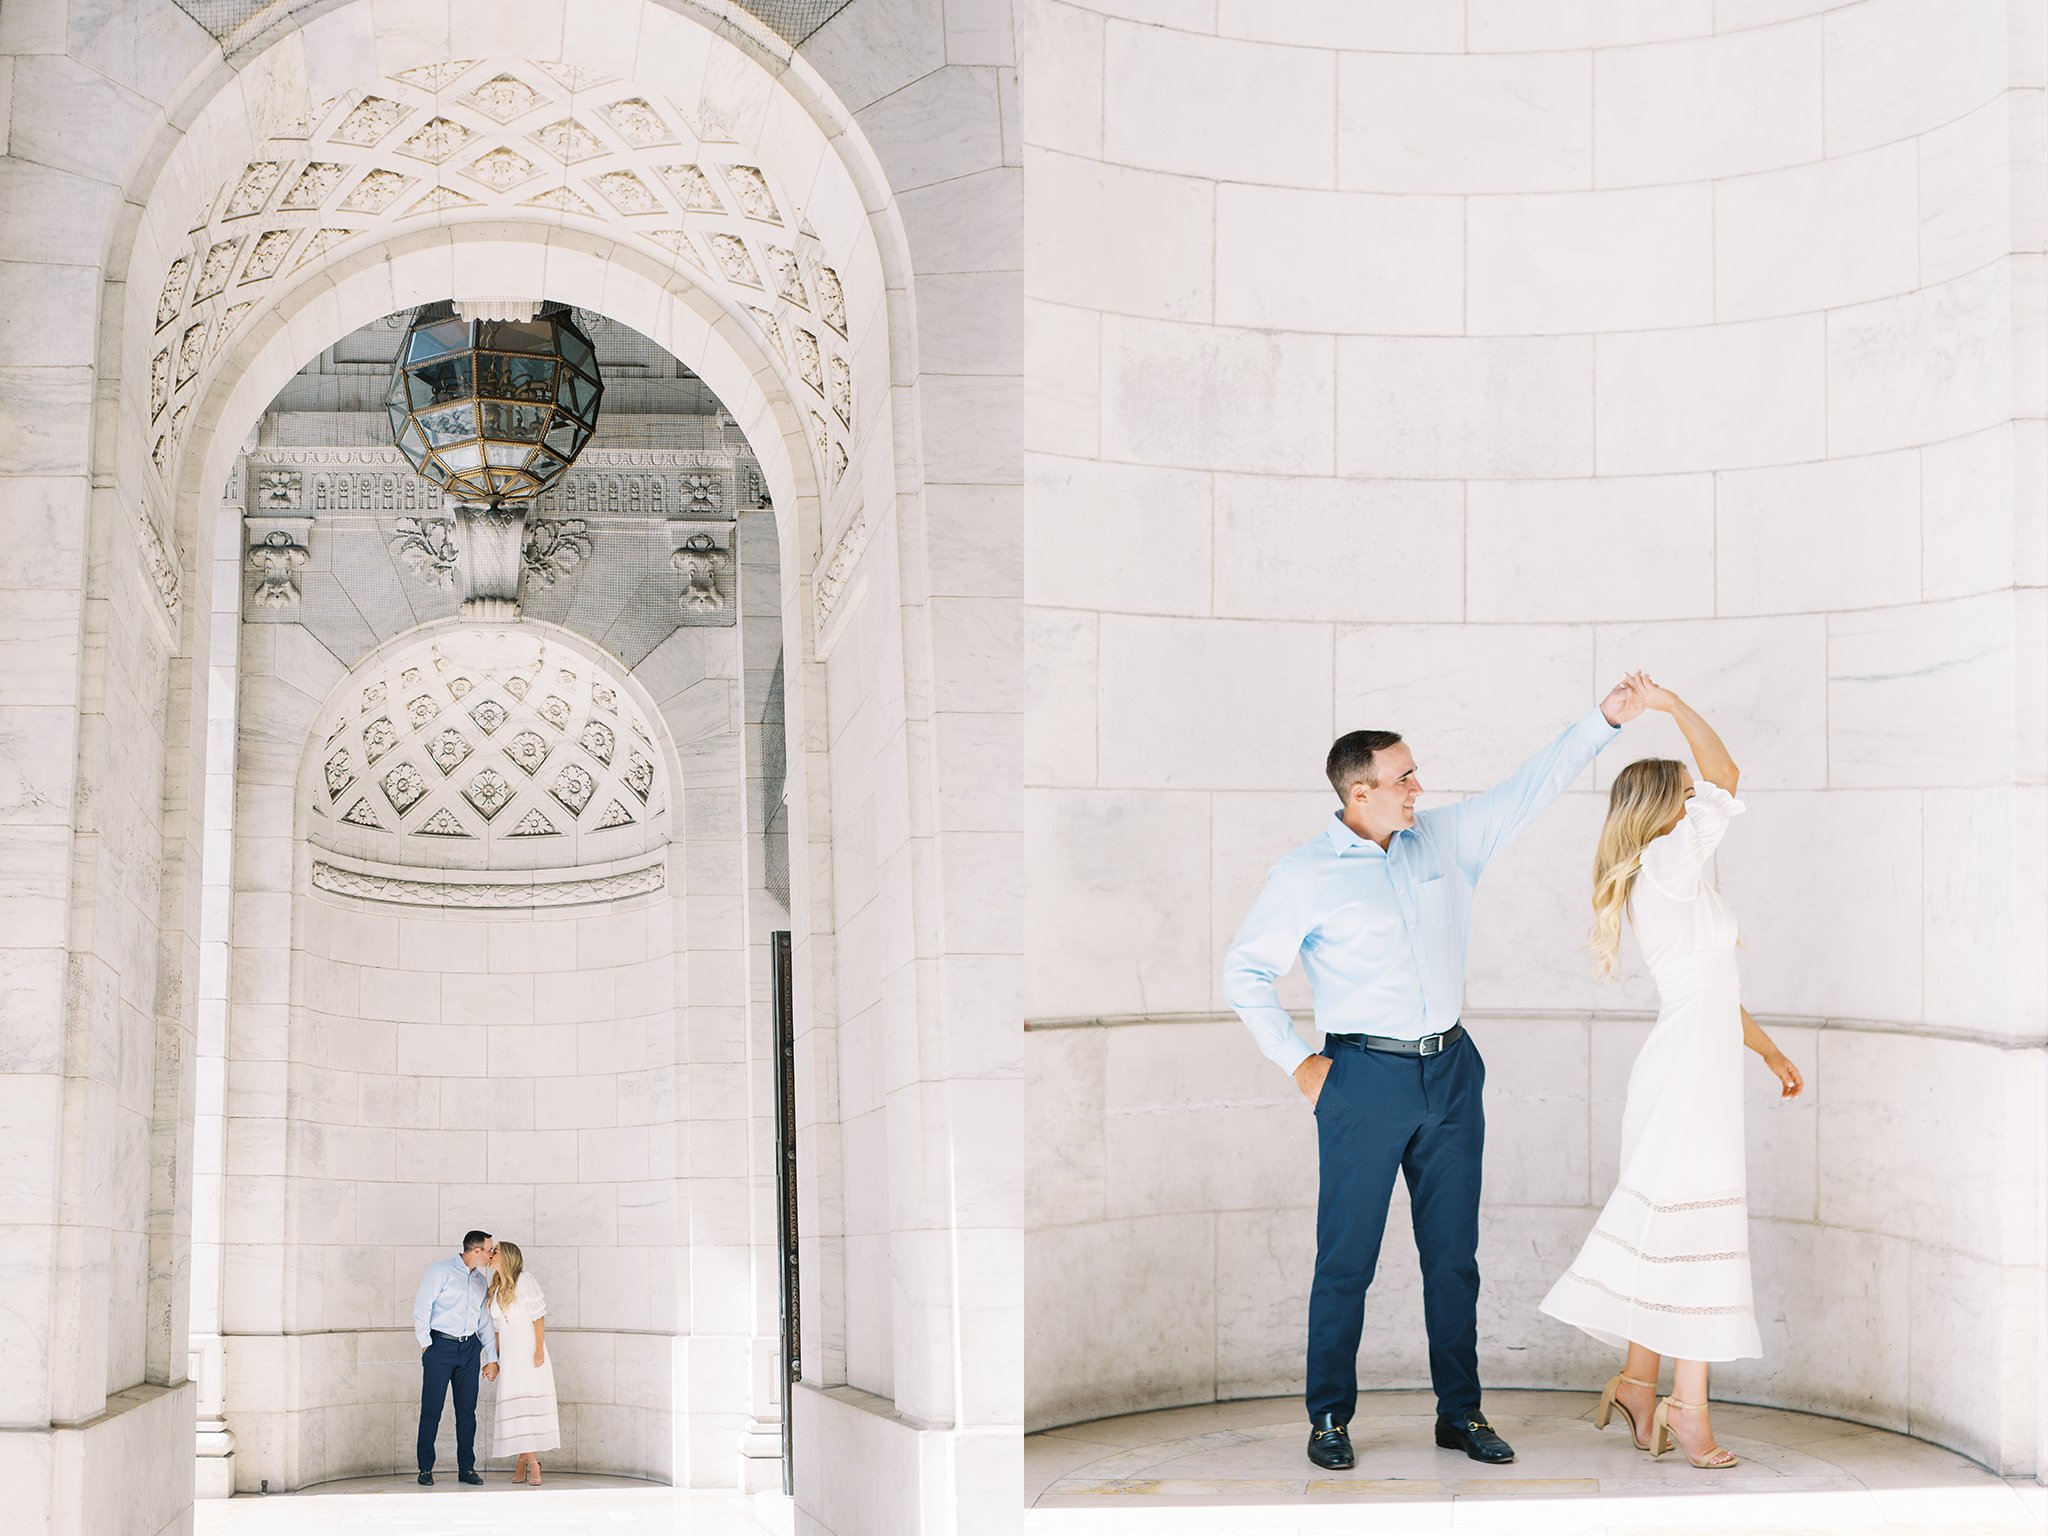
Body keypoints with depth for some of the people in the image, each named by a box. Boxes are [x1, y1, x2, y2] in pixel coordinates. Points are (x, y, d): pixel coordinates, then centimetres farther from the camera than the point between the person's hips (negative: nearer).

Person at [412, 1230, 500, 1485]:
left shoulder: (481, 1280, 15)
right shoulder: (440, 1271, -4)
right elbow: (421, 1308, -6)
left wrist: (492, 1358, 14)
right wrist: (426, 1345, -8)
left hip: (469, 1348, 5)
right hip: (440, 1345, -5)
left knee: (467, 1409, 4)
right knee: (431, 1409, -2)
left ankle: (466, 1468, 10)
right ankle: (425, 1469, 5)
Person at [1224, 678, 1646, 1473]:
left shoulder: (1446, 838, 7)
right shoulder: (1305, 875, -6)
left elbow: (1529, 789, 11)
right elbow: (1244, 972, -1)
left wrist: (1604, 719, 5)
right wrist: (1296, 1062, -3)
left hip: (1451, 1071, 5)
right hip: (1364, 1078, -4)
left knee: (1454, 1254, 11)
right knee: (1346, 1259, 1)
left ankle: (1461, 1412, 21)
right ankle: (1329, 1418, 13)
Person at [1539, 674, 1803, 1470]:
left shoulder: (1666, 882, 19)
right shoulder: (1670, 860, -10)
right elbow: (1727, 778, -17)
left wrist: (1771, 1051, 25)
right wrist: (1671, 705, -7)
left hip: (1684, 1066, 10)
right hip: (1692, 1066, -10)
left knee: (1666, 1225, 11)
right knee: (1695, 1225, -8)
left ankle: (1638, 1383, 16)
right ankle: (1688, 1403, -6)